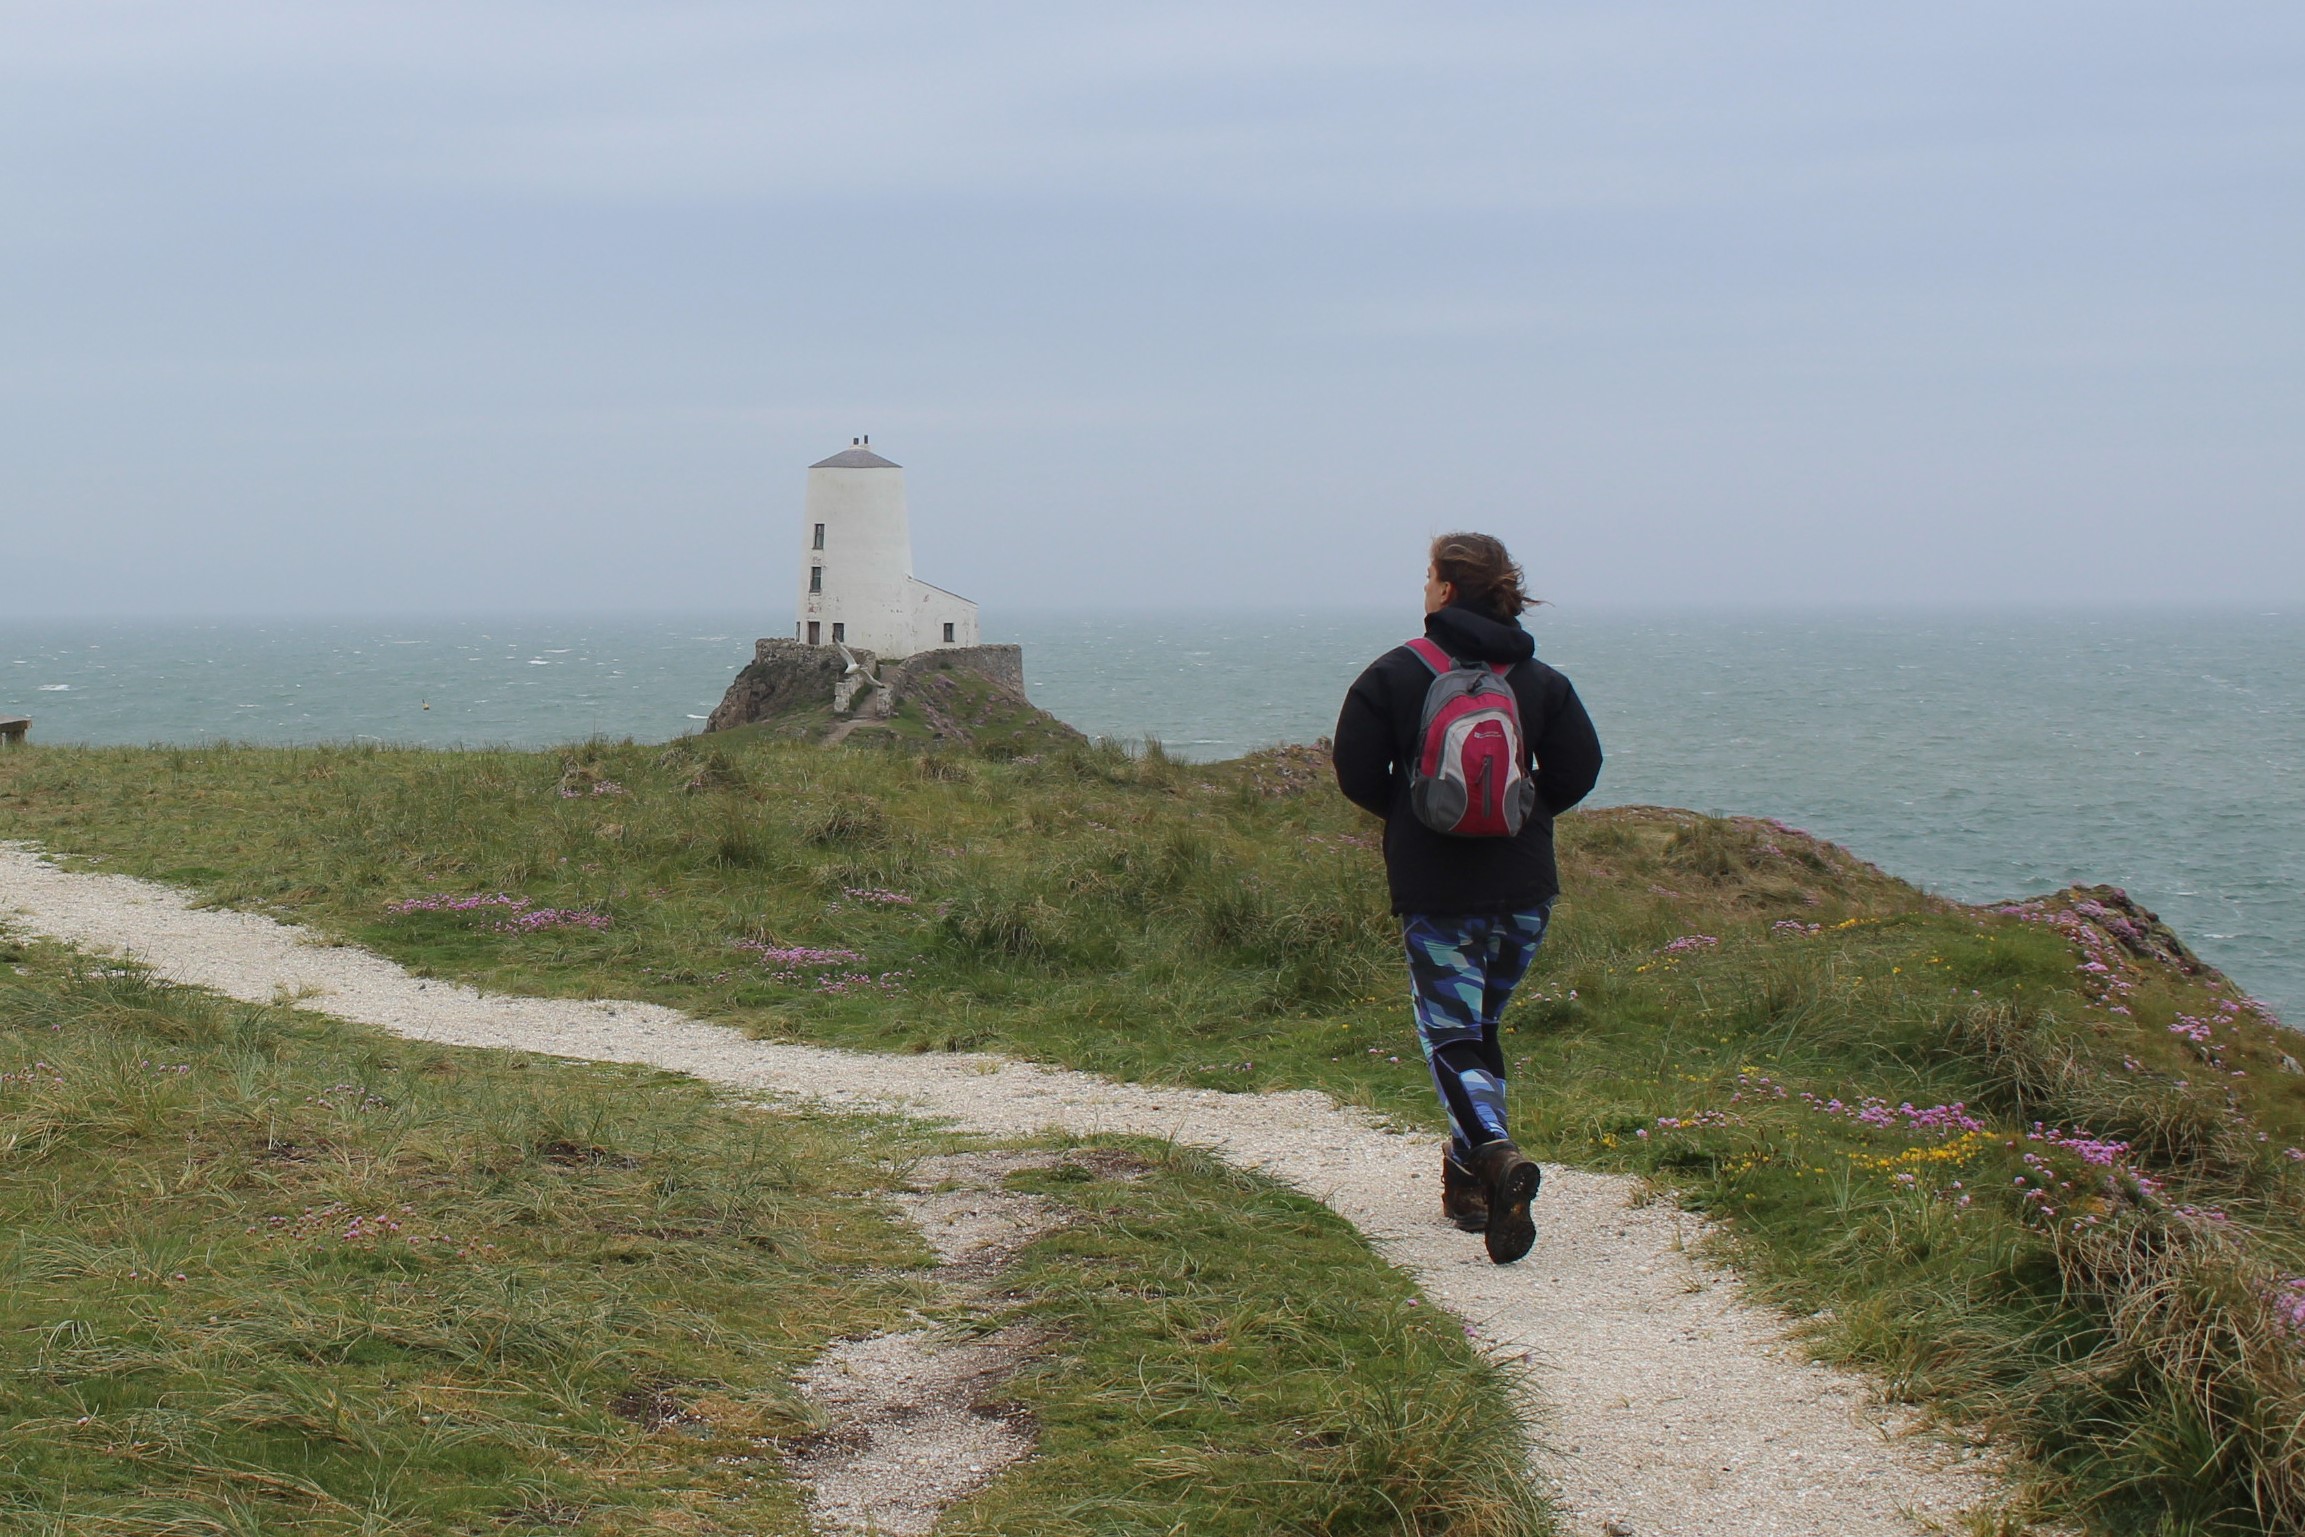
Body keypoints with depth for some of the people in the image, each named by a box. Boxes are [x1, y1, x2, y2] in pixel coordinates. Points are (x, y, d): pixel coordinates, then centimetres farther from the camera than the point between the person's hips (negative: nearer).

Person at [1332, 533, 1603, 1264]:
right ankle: (1471, 1183, 23)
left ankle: (1496, 1155, -30)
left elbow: (1357, 775, -3)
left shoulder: (1394, 674, -5)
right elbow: (1578, 770, 0)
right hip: (1524, 887, 4)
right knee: (1481, 1026, 19)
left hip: (1436, 888, -3)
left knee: (1450, 1037, -3)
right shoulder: (1540, 679, 3)